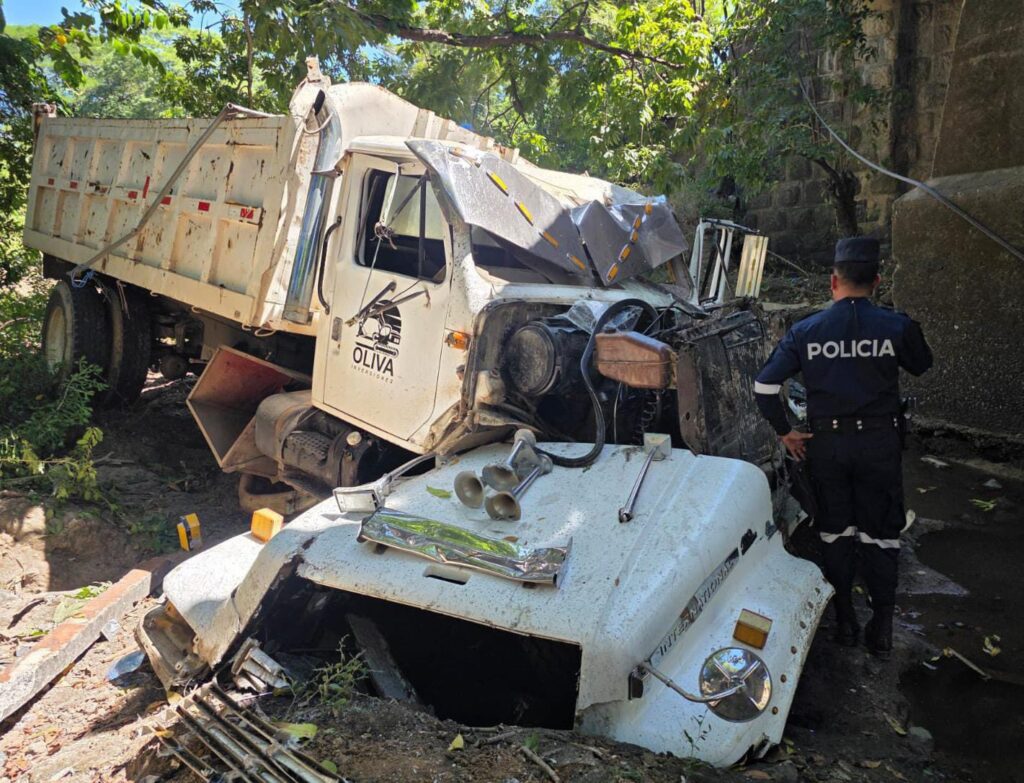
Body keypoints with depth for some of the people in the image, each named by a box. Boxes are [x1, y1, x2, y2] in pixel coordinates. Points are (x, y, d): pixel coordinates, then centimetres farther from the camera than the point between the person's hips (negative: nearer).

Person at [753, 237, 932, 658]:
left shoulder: (806, 330, -7)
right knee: (880, 534, 11)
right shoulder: (896, 326, -10)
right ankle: (881, 627, 17)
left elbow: (764, 386, -8)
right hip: (880, 442, -1)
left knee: (835, 532, 15)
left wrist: (785, 432, 3)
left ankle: (844, 619, 25)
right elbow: (922, 366, 11)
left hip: (827, 444, 1)